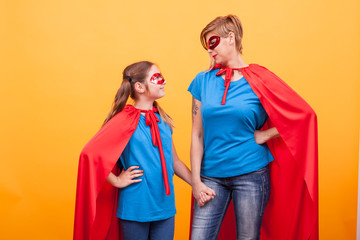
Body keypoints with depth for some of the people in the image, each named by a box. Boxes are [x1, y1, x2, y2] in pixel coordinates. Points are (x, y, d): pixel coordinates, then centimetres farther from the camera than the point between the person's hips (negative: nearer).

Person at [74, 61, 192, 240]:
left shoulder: (162, 119, 8)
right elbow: (89, 153, -17)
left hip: (165, 207, 5)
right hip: (135, 209, -5)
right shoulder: (124, 121, -11)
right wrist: (117, 181, -12)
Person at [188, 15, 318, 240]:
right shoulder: (203, 80, 4)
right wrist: (196, 182, -1)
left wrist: (263, 135, -5)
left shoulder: (260, 80, -2)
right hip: (212, 176, 2)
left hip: (251, 174, -2)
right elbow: (197, 134, 4)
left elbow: (303, 115, -1)